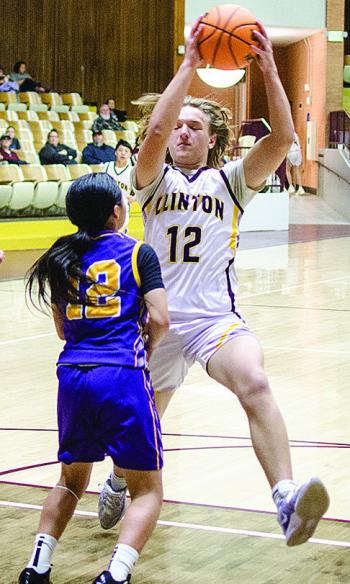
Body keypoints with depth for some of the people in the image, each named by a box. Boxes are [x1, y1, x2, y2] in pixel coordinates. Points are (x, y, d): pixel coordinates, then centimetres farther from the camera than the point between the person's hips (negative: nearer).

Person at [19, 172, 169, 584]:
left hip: (73, 376, 5)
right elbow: (159, 320, -5)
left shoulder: (64, 257, 14)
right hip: (122, 376, -5)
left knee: (71, 479, 25)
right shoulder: (138, 253, 2)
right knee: (147, 489, 4)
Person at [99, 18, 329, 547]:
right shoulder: (155, 181, 8)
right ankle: (118, 483, 49)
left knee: (255, 386, -30)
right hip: (157, 318, 2)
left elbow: (282, 138, -6)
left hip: (215, 316, -1)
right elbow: (155, 130, -13)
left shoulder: (230, 180, 9)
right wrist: (190, 64, -16)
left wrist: (268, 70, -14)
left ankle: (287, 502, -40)